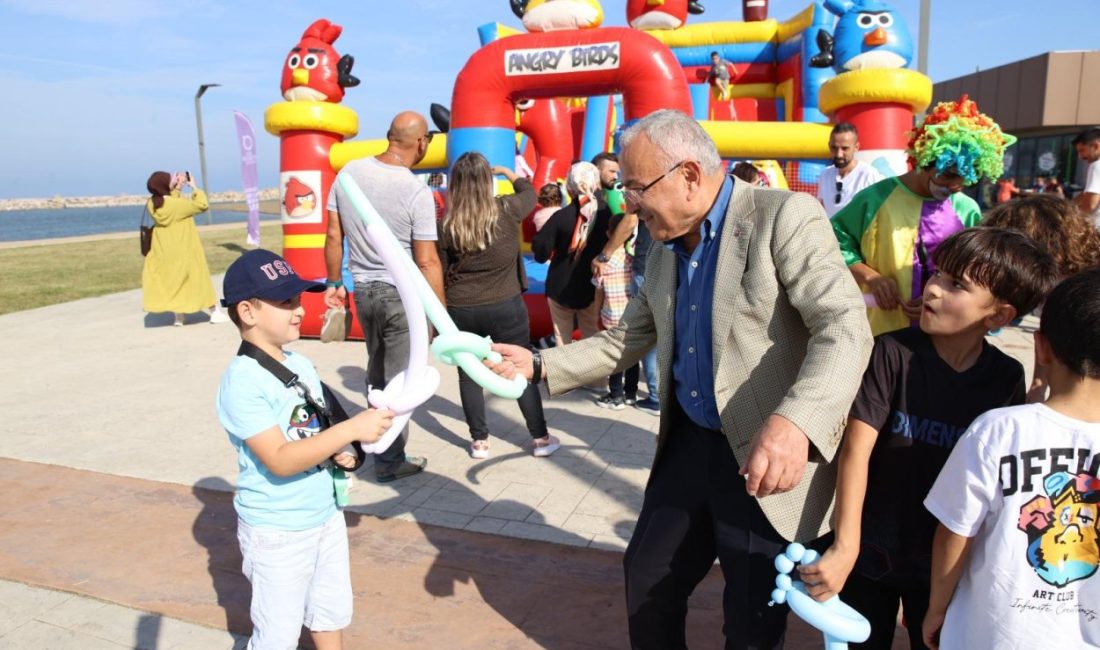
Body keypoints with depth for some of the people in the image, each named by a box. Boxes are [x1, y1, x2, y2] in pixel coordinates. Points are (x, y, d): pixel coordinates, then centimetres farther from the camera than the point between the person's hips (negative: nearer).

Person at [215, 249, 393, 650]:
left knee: (332, 610, 23)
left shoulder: (301, 365, 1)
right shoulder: (242, 381, -22)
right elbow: (280, 460, -29)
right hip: (276, 530, -7)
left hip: (326, 514, 7)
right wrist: (351, 429, -33)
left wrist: (339, 453, -6)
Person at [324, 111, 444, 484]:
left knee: (377, 374, 22)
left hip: (362, 289, 6)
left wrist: (334, 283, 16)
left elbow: (333, 236, 4)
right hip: (401, 294, -5)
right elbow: (427, 261, -16)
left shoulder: (349, 172, -2)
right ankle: (390, 462, 17)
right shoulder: (416, 191, -18)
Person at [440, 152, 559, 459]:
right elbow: (529, 191, 14)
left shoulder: (449, 224, -7)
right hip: (505, 307, 0)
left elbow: (442, 272, -2)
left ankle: (479, 441, 21)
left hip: (461, 310, 1)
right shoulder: (507, 210, -8)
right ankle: (541, 438, 19)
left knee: (468, 374, 13)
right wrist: (506, 171, 30)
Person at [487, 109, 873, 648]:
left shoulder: (785, 217, -16)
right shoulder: (663, 247, 8)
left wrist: (795, 421, -45)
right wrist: (541, 366, 2)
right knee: (646, 581, 19)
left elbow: (845, 327, -27)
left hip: (769, 456, -6)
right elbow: (627, 339, 14)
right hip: (687, 443, 7)